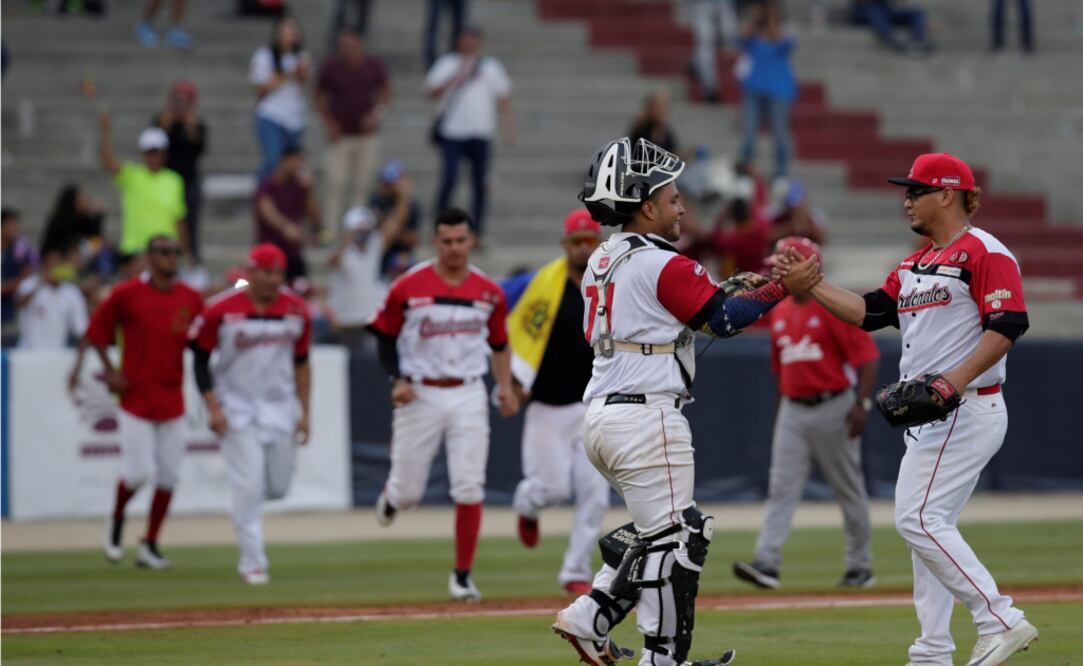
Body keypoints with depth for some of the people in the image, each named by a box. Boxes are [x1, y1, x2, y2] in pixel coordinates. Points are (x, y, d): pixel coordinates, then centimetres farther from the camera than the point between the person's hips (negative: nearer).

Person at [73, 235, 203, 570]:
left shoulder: (191, 299, 4)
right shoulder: (126, 294, -7)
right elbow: (96, 331, 0)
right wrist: (110, 370, -9)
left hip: (172, 398, 4)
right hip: (135, 396, -4)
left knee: (169, 474, 3)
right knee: (139, 471, -9)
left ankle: (149, 545, 15)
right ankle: (116, 518, 22)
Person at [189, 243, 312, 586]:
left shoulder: (296, 310, -1)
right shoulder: (221, 310, -12)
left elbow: (301, 362, 9)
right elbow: (200, 359, -5)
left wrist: (304, 412, 6)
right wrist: (213, 408, -13)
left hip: (280, 407, 4)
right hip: (238, 409, -4)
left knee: (278, 486, 6)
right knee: (248, 487, -8)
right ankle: (252, 561, 1)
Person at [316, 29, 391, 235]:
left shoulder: (375, 66, 0)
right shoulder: (331, 68, -3)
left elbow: (386, 94, 12)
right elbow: (320, 98, 8)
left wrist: (376, 115, -4)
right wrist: (329, 123, -3)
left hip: (367, 134, 2)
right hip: (340, 135, -2)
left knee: (362, 185, 3)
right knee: (336, 183, -10)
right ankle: (330, 228, -7)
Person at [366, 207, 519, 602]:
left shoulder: (489, 293, 4)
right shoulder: (408, 288, -5)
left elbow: (499, 344, 16)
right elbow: (385, 337, 3)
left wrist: (505, 386, 3)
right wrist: (397, 380, -11)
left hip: (468, 396, 2)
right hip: (420, 395, -2)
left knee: (469, 488, -7)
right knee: (409, 492, 3)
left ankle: (462, 575, 3)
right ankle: (392, 496, 43)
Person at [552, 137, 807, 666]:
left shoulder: (602, 262, 15)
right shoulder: (663, 265, -11)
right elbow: (724, 319, -7)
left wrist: (734, 286, 17)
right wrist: (781, 287, 2)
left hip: (599, 414, 9)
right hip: (646, 417, -9)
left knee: (653, 530, 20)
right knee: (672, 538, -3)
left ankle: (589, 618, 12)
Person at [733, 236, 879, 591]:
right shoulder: (779, 312, 11)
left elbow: (866, 355, -13)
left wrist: (862, 403, -21)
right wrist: (781, 409, 19)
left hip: (832, 408, -6)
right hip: (793, 411, 6)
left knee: (849, 491, 6)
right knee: (781, 488, -7)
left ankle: (860, 567, 16)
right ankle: (767, 563, -15)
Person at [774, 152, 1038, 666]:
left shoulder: (984, 252, -10)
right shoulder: (915, 265, 19)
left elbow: (1009, 324, -19)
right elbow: (870, 313, 14)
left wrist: (957, 378, -29)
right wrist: (812, 285, 4)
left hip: (967, 409, -10)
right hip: (930, 417, 10)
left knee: (918, 519, -17)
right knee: (927, 526, 9)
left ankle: (1000, 621, -16)